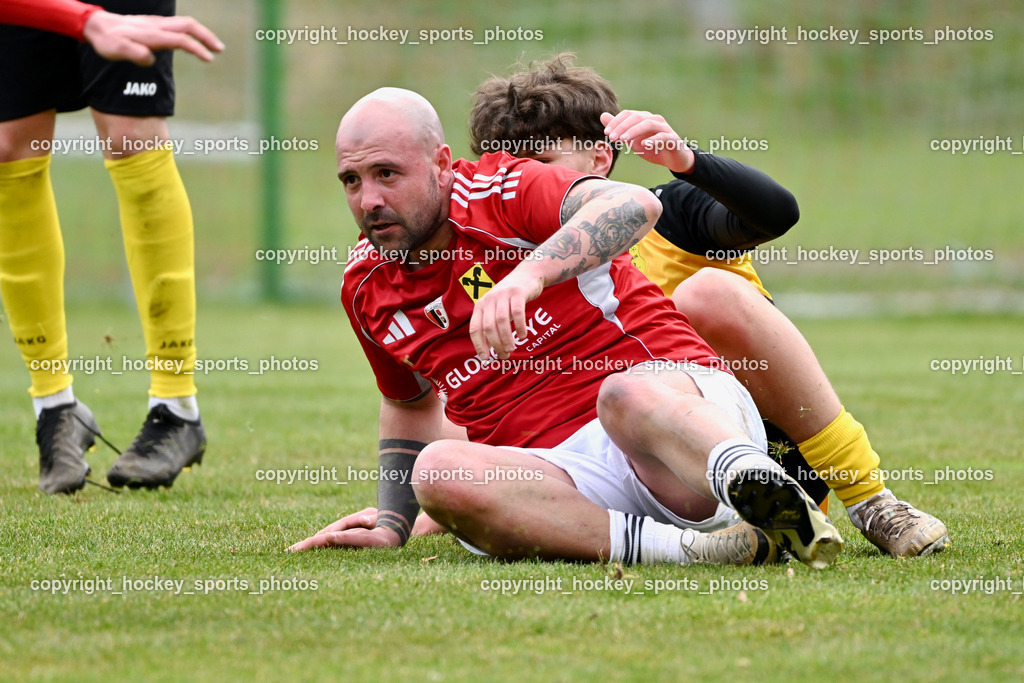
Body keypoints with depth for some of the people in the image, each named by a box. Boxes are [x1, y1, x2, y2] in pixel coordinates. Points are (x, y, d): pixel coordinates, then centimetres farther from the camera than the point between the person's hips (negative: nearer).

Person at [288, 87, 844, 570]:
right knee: (436, 473, -28)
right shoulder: (365, 288, 15)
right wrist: (391, 524, 23)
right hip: (566, 468, 5)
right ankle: (667, 546, -40)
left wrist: (527, 275, -41)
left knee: (626, 395, -40)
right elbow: (411, 403, 35)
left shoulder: (501, 194, -4)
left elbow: (634, 205, -26)